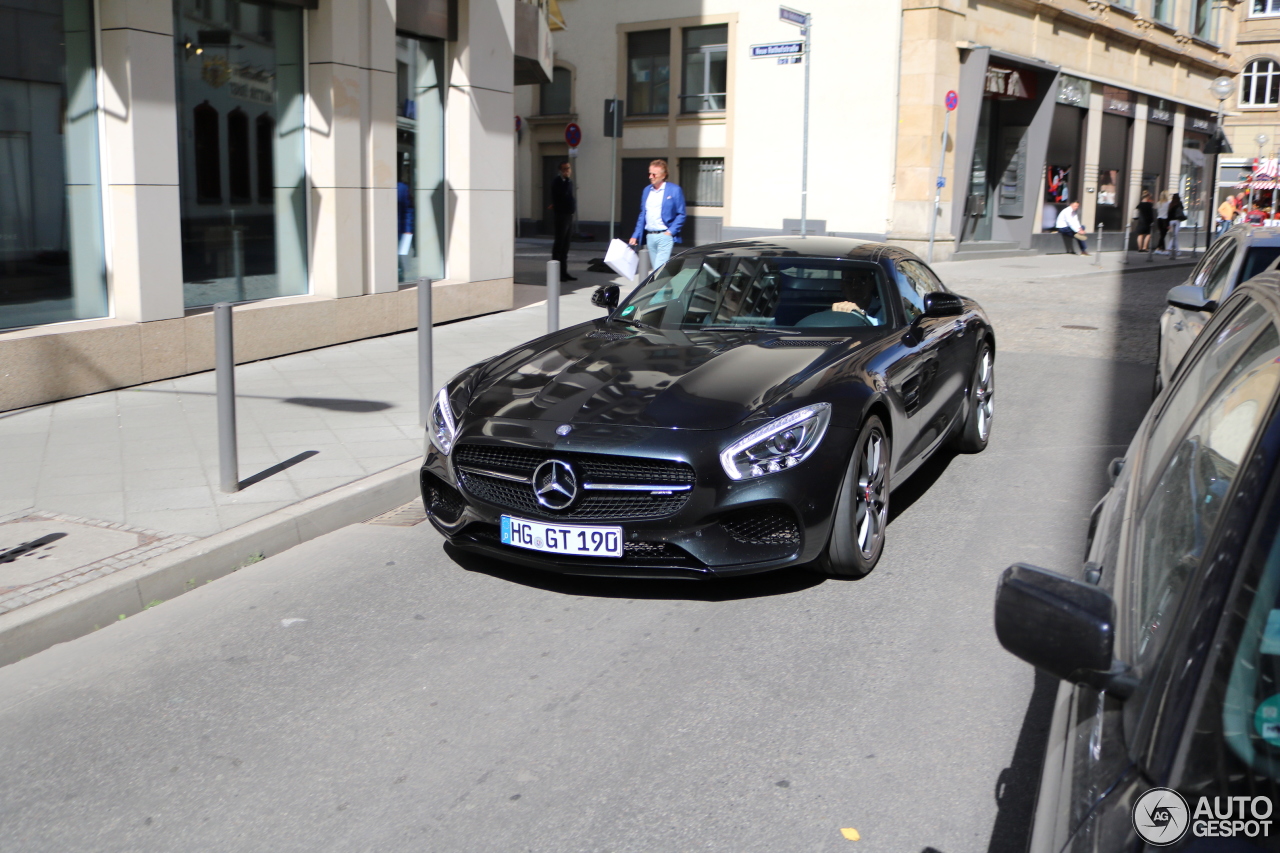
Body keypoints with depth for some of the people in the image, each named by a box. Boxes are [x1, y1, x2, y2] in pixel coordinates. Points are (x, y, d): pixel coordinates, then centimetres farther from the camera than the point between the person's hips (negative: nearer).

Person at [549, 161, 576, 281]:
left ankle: (564, 272, 16)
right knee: (559, 244, -7)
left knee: (565, 246, 11)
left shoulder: (569, 181, 17)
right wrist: (566, 179, -23)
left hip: (569, 215, 8)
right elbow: (562, 193, -25)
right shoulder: (557, 181, -9)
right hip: (561, 215, -8)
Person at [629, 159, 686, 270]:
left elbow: (681, 214, -3)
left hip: (664, 236, -6)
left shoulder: (675, 190, -3)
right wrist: (635, 236, 13)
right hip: (650, 236, 6)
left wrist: (670, 231, -13)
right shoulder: (647, 190, 14)